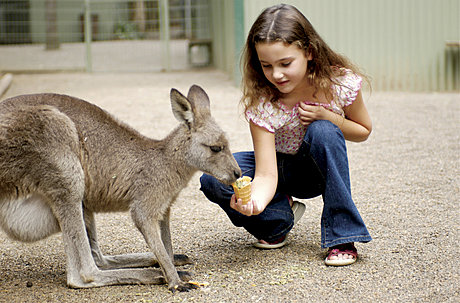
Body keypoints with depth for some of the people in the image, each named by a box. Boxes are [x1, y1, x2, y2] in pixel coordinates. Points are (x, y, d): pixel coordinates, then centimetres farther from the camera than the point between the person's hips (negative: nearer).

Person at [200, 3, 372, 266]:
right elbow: (266, 174, -30)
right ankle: (281, 217, -1)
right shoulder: (262, 102, -26)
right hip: (280, 168, 0)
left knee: (322, 132, -35)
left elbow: (364, 131, -4)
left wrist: (328, 116, -24)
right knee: (214, 179, -27)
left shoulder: (341, 83, -22)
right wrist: (255, 201, -54)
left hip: (321, 169, 0)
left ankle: (343, 236, -22)